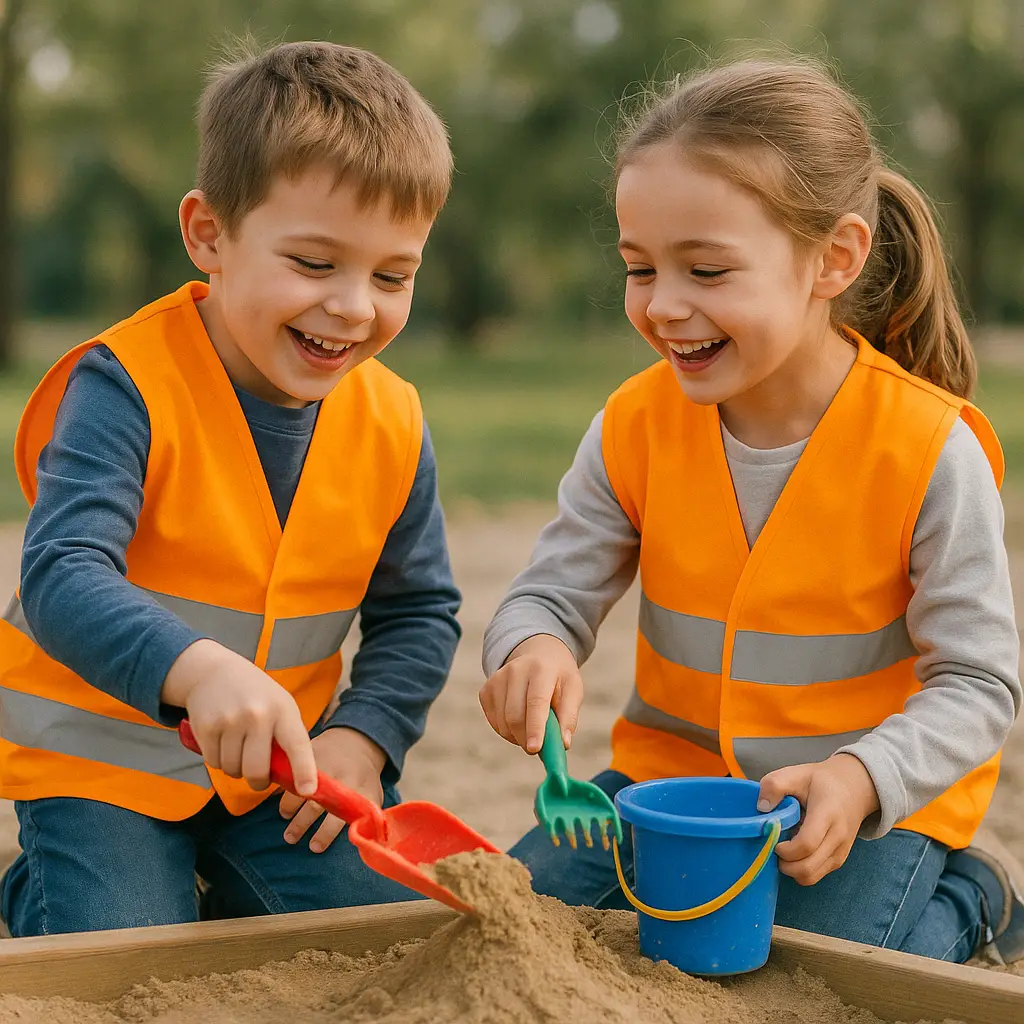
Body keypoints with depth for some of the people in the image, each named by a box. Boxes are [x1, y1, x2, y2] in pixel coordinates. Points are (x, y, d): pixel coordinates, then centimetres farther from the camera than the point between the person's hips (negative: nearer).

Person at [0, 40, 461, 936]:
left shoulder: (393, 425, -5)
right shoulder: (126, 388, -21)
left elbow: (418, 610, 6)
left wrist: (364, 735, -11)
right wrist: (198, 670, -49)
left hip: (277, 764, 4)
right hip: (100, 758, -4)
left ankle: (233, 898, 21)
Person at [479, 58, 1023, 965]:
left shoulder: (932, 453, -20)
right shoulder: (636, 426, -9)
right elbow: (552, 593, -3)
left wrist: (860, 779, -33)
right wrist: (534, 648, -29)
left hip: (878, 799, -3)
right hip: (675, 770, 4)